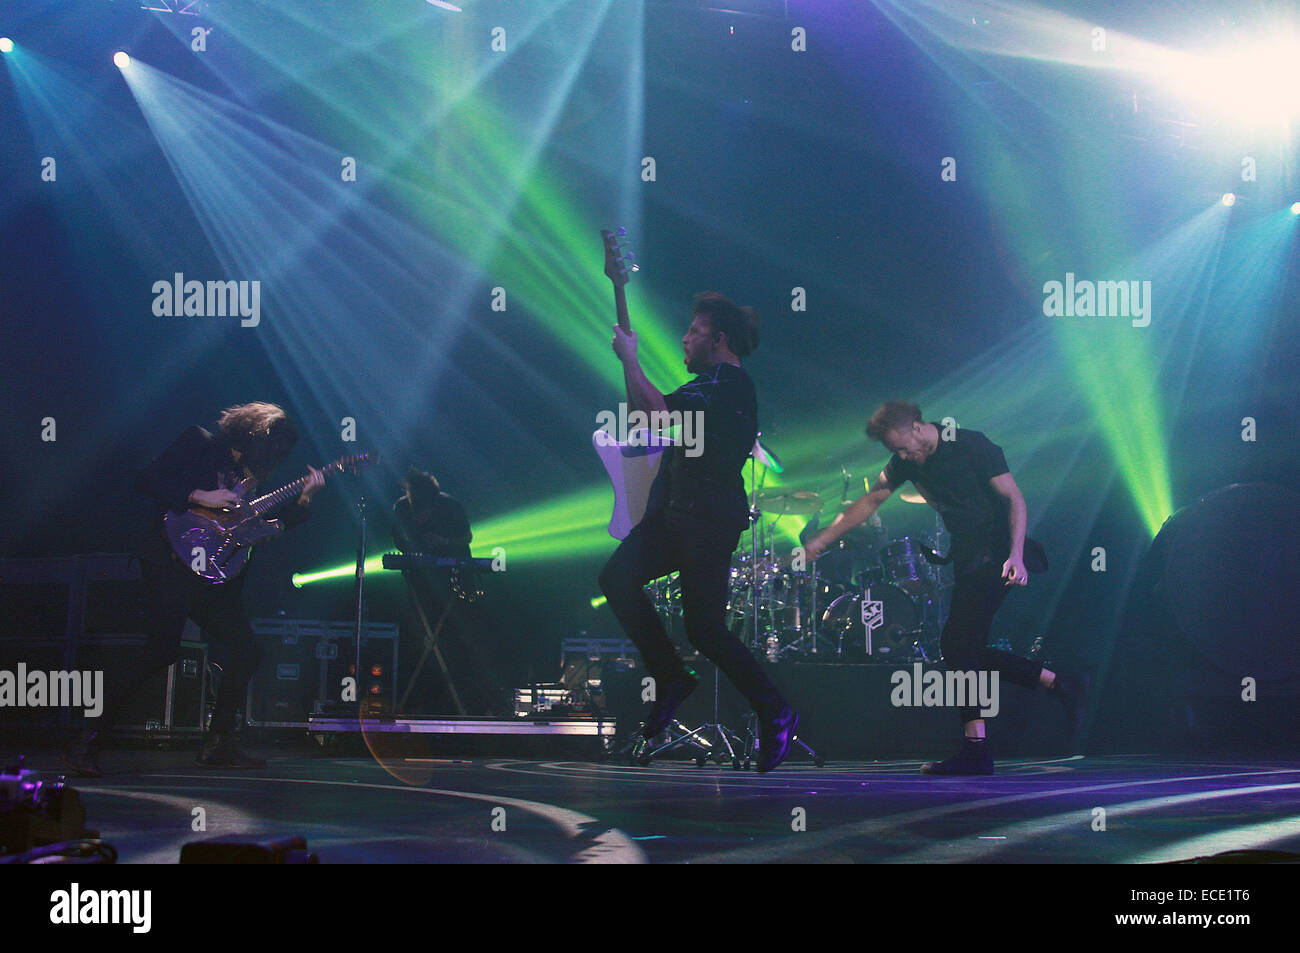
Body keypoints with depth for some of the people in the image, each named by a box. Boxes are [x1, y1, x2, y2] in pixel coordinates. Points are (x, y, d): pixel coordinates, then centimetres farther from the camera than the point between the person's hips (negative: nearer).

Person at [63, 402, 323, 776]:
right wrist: (200, 496, -16)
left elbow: (271, 524, 16)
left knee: (245, 651, 3)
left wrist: (304, 499, 4)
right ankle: (87, 741, -10)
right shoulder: (199, 444, -1)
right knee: (160, 654, -17)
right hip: (171, 564, -8)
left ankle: (218, 744, 14)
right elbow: (145, 480, -10)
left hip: (213, 577, 8)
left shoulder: (251, 475, 19)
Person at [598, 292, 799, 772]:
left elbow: (660, 412, -21)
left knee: (704, 628, -10)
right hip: (676, 513, 10)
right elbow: (642, 418, 28)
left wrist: (629, 359, -10)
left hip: (709, 518, -10)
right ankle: (670, 677, 0)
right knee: (617, 576, -7)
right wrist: (629, 362, 20)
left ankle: (774, 712, 3)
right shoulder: (709, 385, 23)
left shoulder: (728, 383, -9)